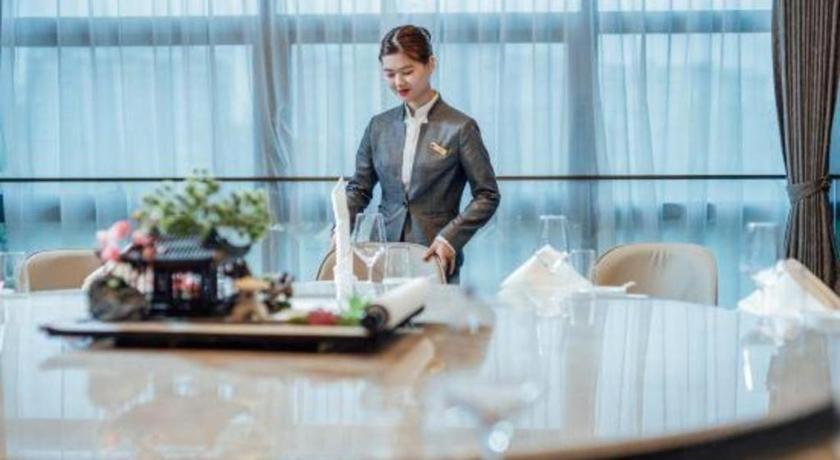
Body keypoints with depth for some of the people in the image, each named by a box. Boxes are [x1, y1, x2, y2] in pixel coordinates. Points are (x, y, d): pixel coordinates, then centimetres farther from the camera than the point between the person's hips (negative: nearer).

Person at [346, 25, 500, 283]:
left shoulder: (460, 128, -5)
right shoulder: (379, 126, 8)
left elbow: (487, 196, -3)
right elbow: (359, 188, 14)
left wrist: (449, 238, -13)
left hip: (436, 261, -3)